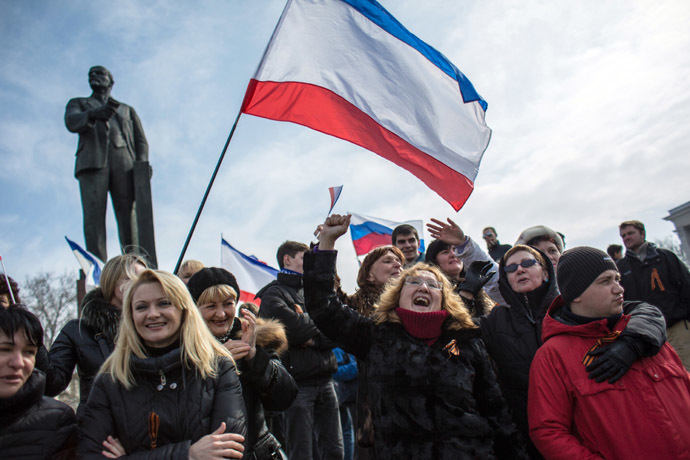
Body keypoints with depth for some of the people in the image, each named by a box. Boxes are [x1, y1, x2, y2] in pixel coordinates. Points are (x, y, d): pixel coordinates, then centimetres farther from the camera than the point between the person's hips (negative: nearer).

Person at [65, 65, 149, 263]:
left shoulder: (127, 110, 33)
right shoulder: (78, 103, 29)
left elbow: (141, 140, 20)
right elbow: (71, 122, 4)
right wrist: (93, 115, -20)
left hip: (124, 163, 1)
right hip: (92, 161, -1)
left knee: (128, 213, -14)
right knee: (94, 213, -17)